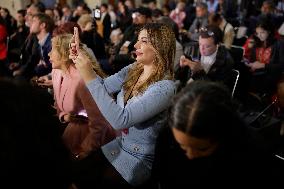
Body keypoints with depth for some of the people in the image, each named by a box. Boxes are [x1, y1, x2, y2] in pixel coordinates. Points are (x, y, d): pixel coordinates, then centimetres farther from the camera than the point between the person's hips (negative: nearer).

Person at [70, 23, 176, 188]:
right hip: (118, 145, 6)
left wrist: (90, 78, -35)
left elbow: (120, 120, -33)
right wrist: (81, 58, -16)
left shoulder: (165, 87, -25)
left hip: (139, 160, -6)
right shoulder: (133, 70, -1)